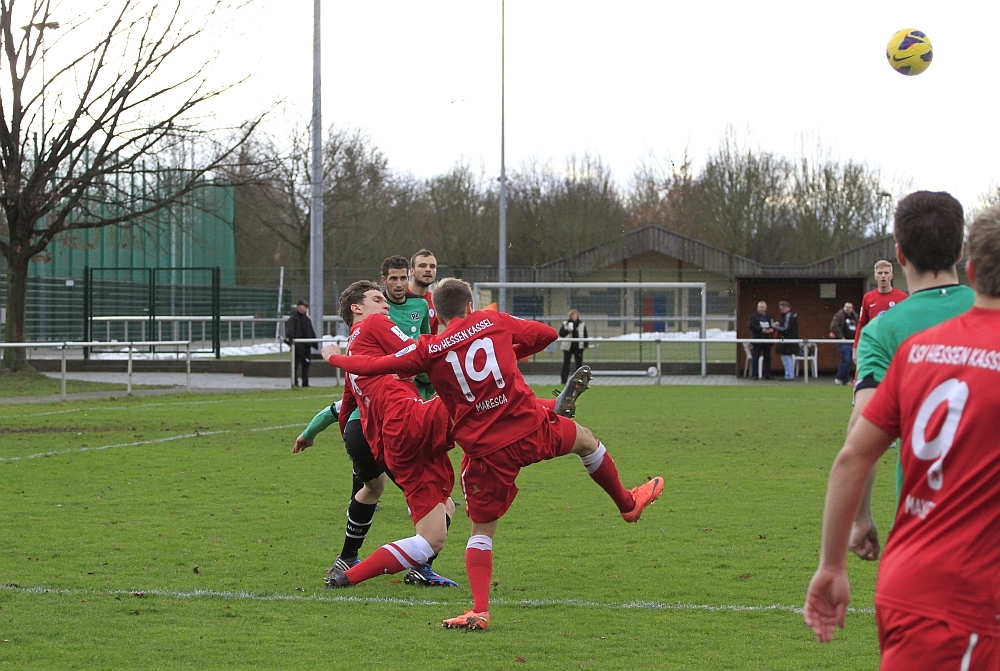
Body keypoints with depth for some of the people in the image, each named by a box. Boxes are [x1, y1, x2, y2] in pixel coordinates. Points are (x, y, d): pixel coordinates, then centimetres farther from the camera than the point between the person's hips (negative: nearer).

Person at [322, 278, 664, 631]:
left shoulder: (429, 349, -1)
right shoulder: (493, 322, 4)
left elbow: (371, 366, 0)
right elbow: (547, 334, 19)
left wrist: (334, 357, 18)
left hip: (485, 452, -1)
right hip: (531, 429, 1)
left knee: (481, 530, 10)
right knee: (585, 439, 31)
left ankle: (479, 611, -4)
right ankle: (628, 503, 50)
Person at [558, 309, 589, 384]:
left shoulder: (582, 325, 7)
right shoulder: (565, 324, 3)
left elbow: (585, 336, 9)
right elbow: (561, 334, -2)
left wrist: (586, 345, 1)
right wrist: (567, 331, -19)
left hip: (578, 347, 1)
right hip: (568, 347, -1)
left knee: (579, 364, 2)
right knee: (566, 364, 0)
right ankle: (563, 380, 4)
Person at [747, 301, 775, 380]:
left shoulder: (769, 317, 14)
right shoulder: (753, 316, 6)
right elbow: (751, 326, -8)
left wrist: (771, 330, -14)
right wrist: (761, 330, -17)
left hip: (767, 340, 2)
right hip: (757, 340, -2)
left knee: (767, 358, 3)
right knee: (755, 358, -4)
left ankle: (767, 375, 7)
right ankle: (755, 375, 0)